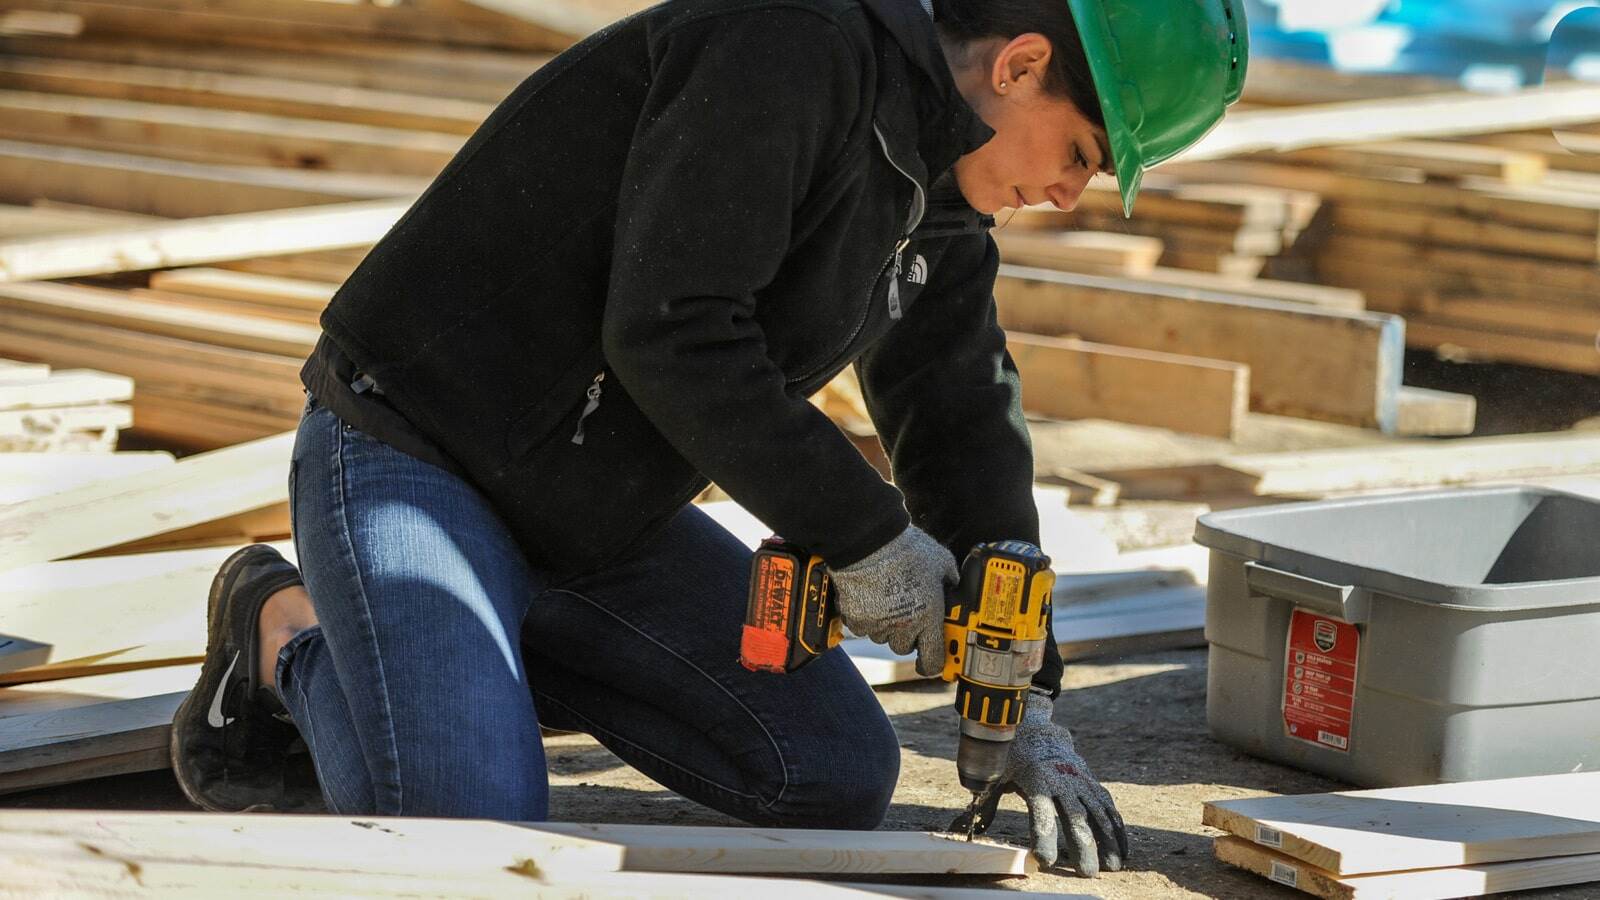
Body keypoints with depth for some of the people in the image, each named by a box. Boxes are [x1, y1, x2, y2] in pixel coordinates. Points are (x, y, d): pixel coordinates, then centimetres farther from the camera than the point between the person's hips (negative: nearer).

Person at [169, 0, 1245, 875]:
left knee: (843, 777, 2)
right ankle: (289, 633, 3)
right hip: (415, 459, -9)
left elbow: (967, 433, 12)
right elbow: (671, 335, -30)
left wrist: (1030, 713, 4)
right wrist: (864, 534, -22)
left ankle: (498, 657, 13)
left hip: (600, 519, 9)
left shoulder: (941, 195, 6)